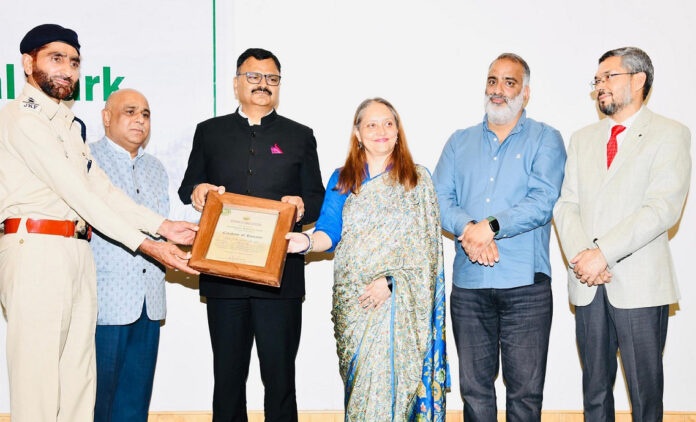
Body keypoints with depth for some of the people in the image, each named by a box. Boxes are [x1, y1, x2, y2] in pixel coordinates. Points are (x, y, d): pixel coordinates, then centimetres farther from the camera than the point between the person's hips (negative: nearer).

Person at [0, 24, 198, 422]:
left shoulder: (70, 123, 22)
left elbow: (101, 186, 17)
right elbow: (76, 193, -13)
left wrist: (162, 225, 7)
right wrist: (145, 245, -16)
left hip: (77, 251, 9)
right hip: (37, 248, -9)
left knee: (78, 370, 9)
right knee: (38, 373, -6)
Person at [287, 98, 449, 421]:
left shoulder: (417, 179, 4)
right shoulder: (342, 180, 11)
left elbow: (424, 244, -3)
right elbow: (330, 231, 2)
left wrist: (390, 279, -15)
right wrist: (308, 241, -21)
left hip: (400, 296, -2)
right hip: (353, 297, 2)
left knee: (393, 373, -6)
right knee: (358, 375, 4)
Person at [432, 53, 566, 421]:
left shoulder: (545, 139, 5)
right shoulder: (459, 142, 16)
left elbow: (542, 202, -9)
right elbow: (440, 198, 4)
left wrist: (491, 227, -18)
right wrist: (468, 228, -14)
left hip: (525, 284, -3)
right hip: (468, 283, 3)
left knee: (525, 391, 2)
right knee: (474, 387, 9)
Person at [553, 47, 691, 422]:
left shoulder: (670, 135, 0)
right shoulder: (582, 139, 17)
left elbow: (663, 208, -12)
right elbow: (566, 204, 8)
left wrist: (603, 253, -17)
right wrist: (580, 257, -9)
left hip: (639, 286, -4)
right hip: (588, 285, 4)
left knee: (645, 389, 2)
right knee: (595, 386, 11)